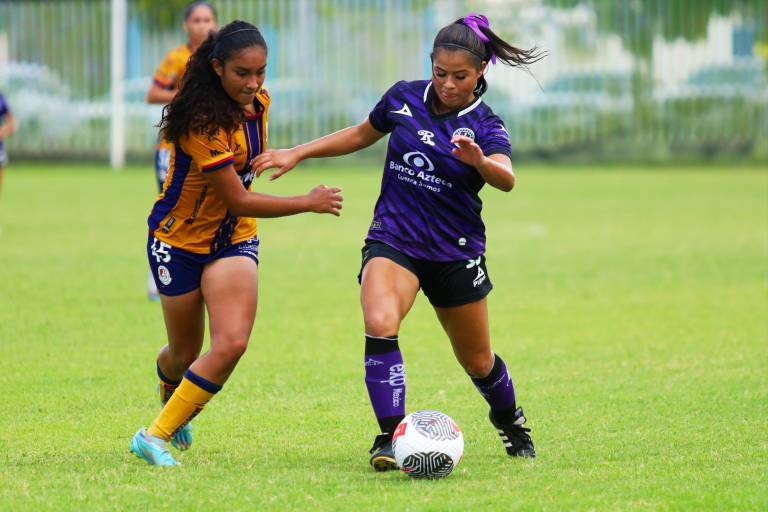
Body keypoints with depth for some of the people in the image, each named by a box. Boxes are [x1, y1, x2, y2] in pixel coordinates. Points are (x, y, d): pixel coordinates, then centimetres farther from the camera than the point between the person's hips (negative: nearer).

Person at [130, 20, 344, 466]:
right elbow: (238, 201, -25)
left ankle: (157, 436, -6)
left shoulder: (257, 102, -5)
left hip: (234, 239, 5)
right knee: (185, 353, 6)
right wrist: (310, 203, -18)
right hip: (180, 241, -5)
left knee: (232, 343, -16)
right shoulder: (203, 121, -28)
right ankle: (172, 415, 40)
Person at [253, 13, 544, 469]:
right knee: (380, 324, -29)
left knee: (477, 361, 14)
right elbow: (363, 134, 18)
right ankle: (390, 436, -25)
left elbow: (506, 179, -30)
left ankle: (510, 421, 45)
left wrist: (480, 161, -52)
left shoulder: (485, 126, -10)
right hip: (392, 241, 1)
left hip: (456, 253, -1)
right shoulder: (404, 98, -1)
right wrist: (297, 154, 14)